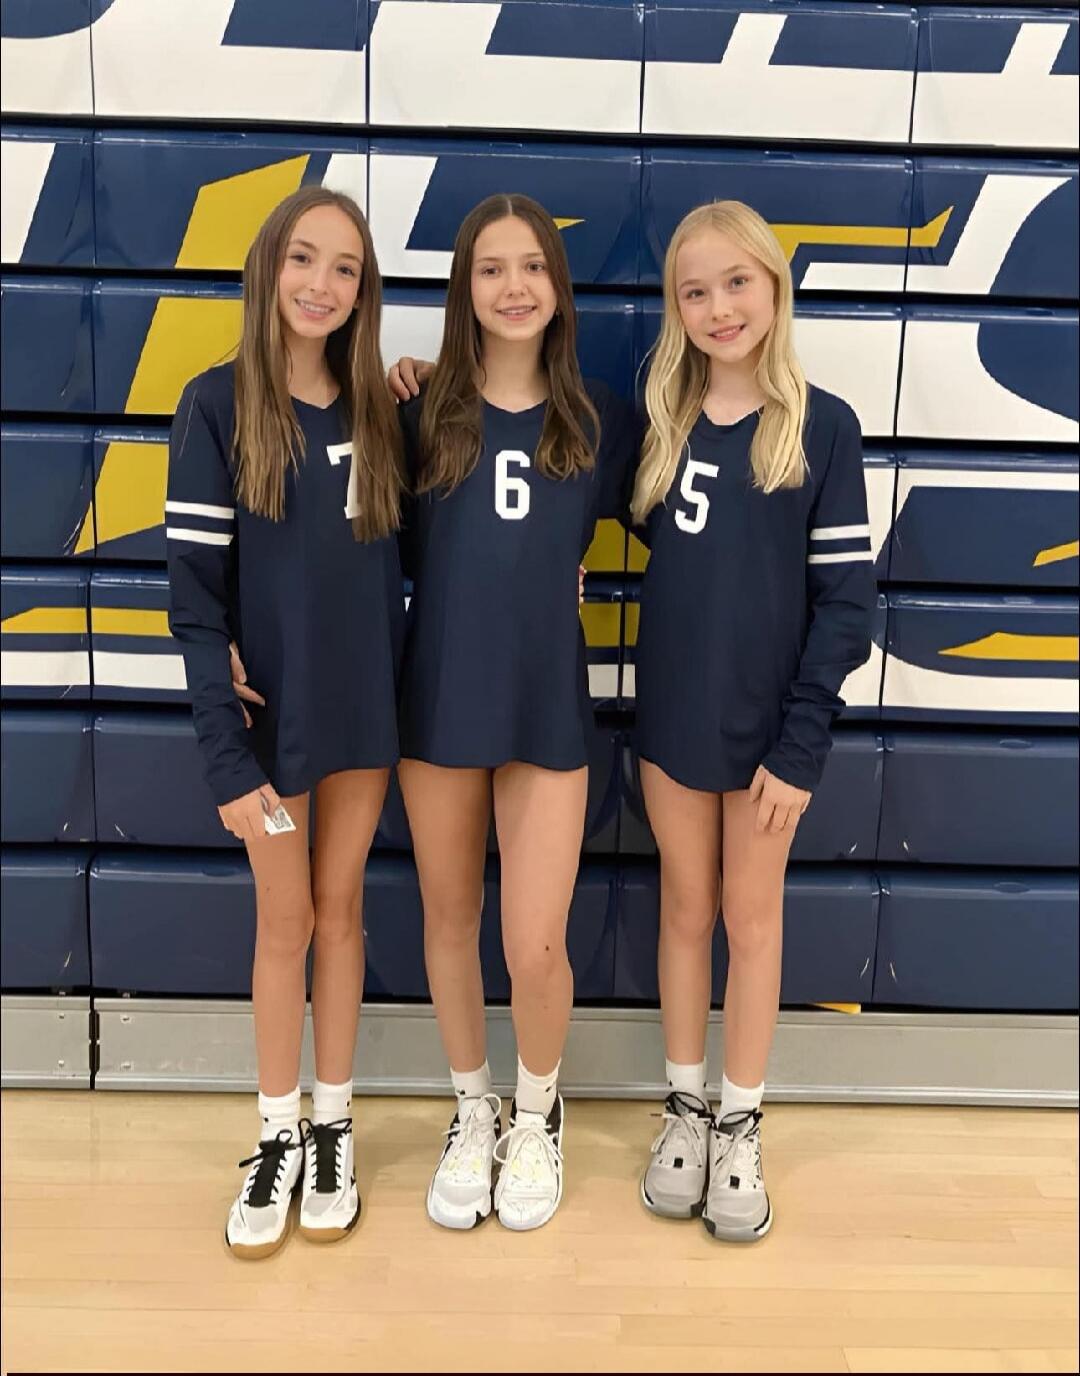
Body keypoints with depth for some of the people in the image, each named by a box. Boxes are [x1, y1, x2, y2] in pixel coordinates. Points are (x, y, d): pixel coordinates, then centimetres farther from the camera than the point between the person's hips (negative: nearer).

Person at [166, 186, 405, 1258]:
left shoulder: (380, 412, 3)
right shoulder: (219, 406, -8)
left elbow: (393, 570, 9)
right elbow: (194, 598, -12)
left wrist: (407, 704, -3)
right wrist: (226, 756, -16)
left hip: (366, 710, 3)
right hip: (270, 716, -3)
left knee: (340, 909, 13)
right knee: (285, 920, 8)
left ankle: (333, 1126, 28)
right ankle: (277, 1136, 27)